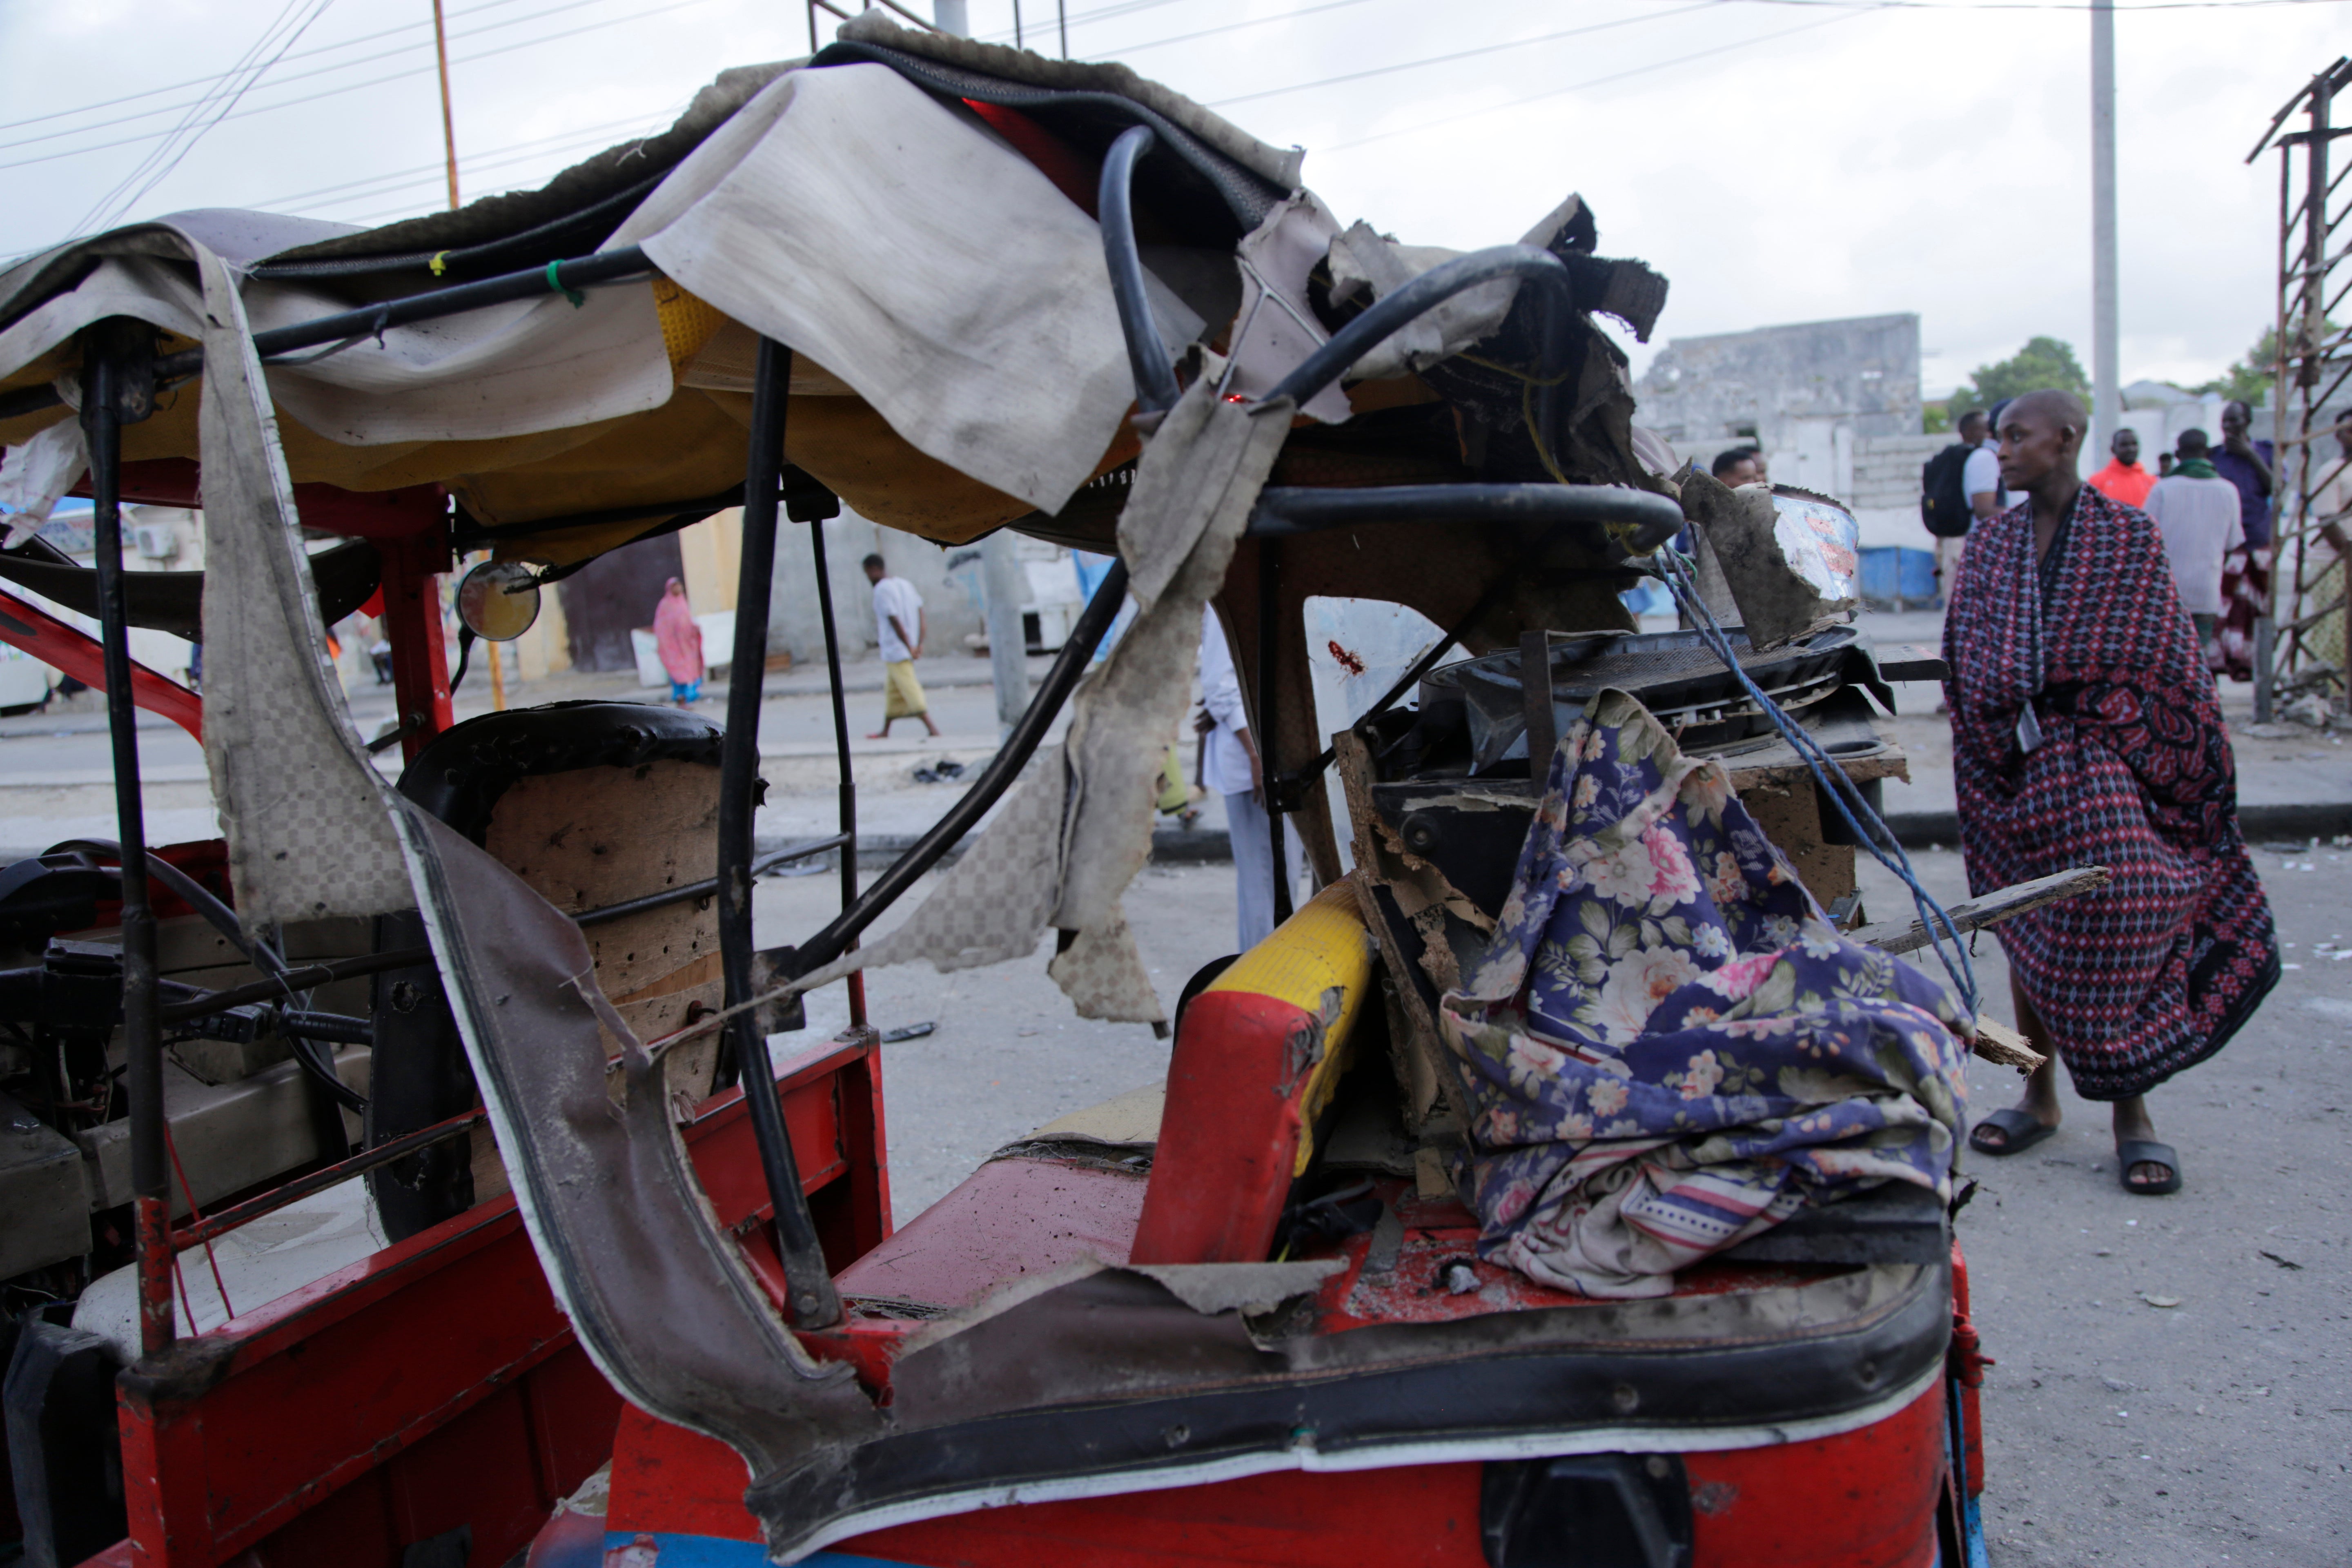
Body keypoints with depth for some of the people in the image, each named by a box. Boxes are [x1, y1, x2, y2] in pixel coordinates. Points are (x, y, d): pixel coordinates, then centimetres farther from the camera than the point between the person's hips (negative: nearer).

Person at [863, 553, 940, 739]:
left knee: (909, 687, -8)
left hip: (894, 648, -9)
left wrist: (909, 647, -15)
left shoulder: (882, 590, -14)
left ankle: (931, 727, -12)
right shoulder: (905, 584, 12)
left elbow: (895, 621, -20)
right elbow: (920, 613, 9)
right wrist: (919, 644, 8)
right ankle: (886, 730, 24)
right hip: (906, 649, 9)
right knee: (892, 689, 16)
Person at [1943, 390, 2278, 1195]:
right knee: (2026, 930, 8)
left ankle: (2131, 1113, 7)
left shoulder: (2128, 538, -1)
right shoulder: (1991, 542, 9)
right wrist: (1991, 740, 4)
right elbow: (1965, 659, 12)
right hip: (2016, 766, 4)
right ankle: (2040, 1095, 21)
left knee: (2116, 928, -6)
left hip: (2101, 762, -3)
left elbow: (2170, 661, 0)